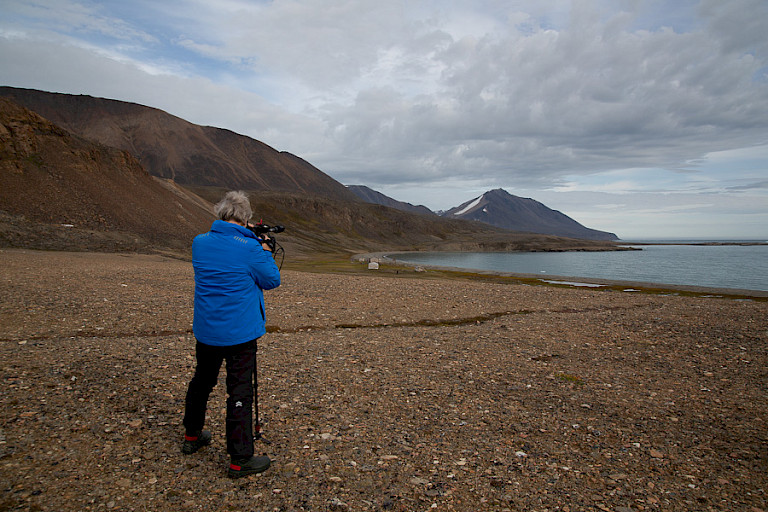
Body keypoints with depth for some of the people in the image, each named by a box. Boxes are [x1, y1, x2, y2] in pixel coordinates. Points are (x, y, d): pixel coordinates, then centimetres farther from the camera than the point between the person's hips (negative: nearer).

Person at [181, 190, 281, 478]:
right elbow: (272, 281, -6)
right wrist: (265, 251, 7)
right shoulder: (250, 248, -19)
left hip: (205, 330, 6)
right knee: (240, 392, 1)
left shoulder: (200, 242, -1)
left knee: (201, 382, 24)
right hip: (240, 333, -6)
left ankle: (192, 436, 43)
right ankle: (240, 461, 11)